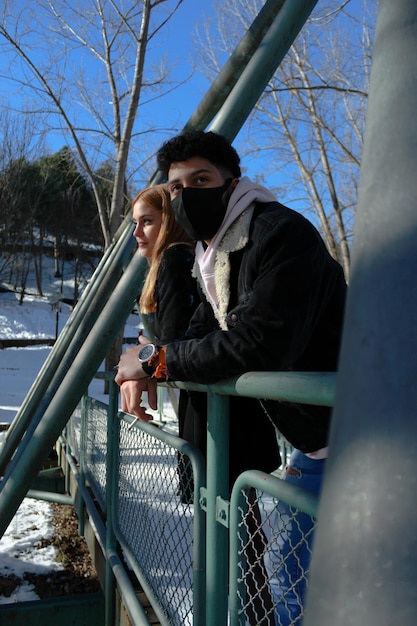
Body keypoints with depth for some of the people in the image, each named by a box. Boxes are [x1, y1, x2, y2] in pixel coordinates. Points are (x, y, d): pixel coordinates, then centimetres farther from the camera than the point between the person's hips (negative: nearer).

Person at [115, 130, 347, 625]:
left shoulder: (282, 234, -22)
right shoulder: (210, 255, 10)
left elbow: (256, 345, -31)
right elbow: (205, 330, 13)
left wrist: (155, 360, -20)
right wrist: (145, 373, -6)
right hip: (308, 435, 9)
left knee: (291, 570, -2)